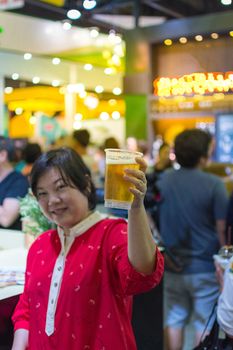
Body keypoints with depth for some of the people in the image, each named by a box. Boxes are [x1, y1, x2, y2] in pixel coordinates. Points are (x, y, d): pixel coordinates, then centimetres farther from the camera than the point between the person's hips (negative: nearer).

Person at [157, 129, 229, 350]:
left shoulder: (163, 180, -1)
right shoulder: (213, 184, -16)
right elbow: (222, 229, -13)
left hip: (173, 265, 4)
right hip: (204, 267, -4)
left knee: (174, 319, 16)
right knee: (205, 324, 10)